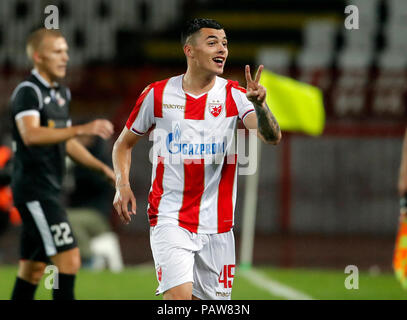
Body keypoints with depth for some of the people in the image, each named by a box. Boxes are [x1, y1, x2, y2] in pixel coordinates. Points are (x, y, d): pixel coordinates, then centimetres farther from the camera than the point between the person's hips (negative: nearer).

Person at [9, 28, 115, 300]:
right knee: (69, 258, -15)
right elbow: (31, 135, -30)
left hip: (49, 190, 9)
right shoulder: (28, 92, -12)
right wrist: (83, 129, -37)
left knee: (34, 268, 11)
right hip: (33, 189, -9)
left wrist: (102, 168, 18)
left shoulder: (61, 93, 17)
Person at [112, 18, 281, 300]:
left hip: (217, 226, 2)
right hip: (169, 220, -2)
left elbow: (272, 137, -16)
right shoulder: (157, 95, 0)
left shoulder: (234, 95, 0)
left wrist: (259, 105, -36)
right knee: (179, 295, -21)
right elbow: (124, 143, 14)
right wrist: (122, 185, -2)